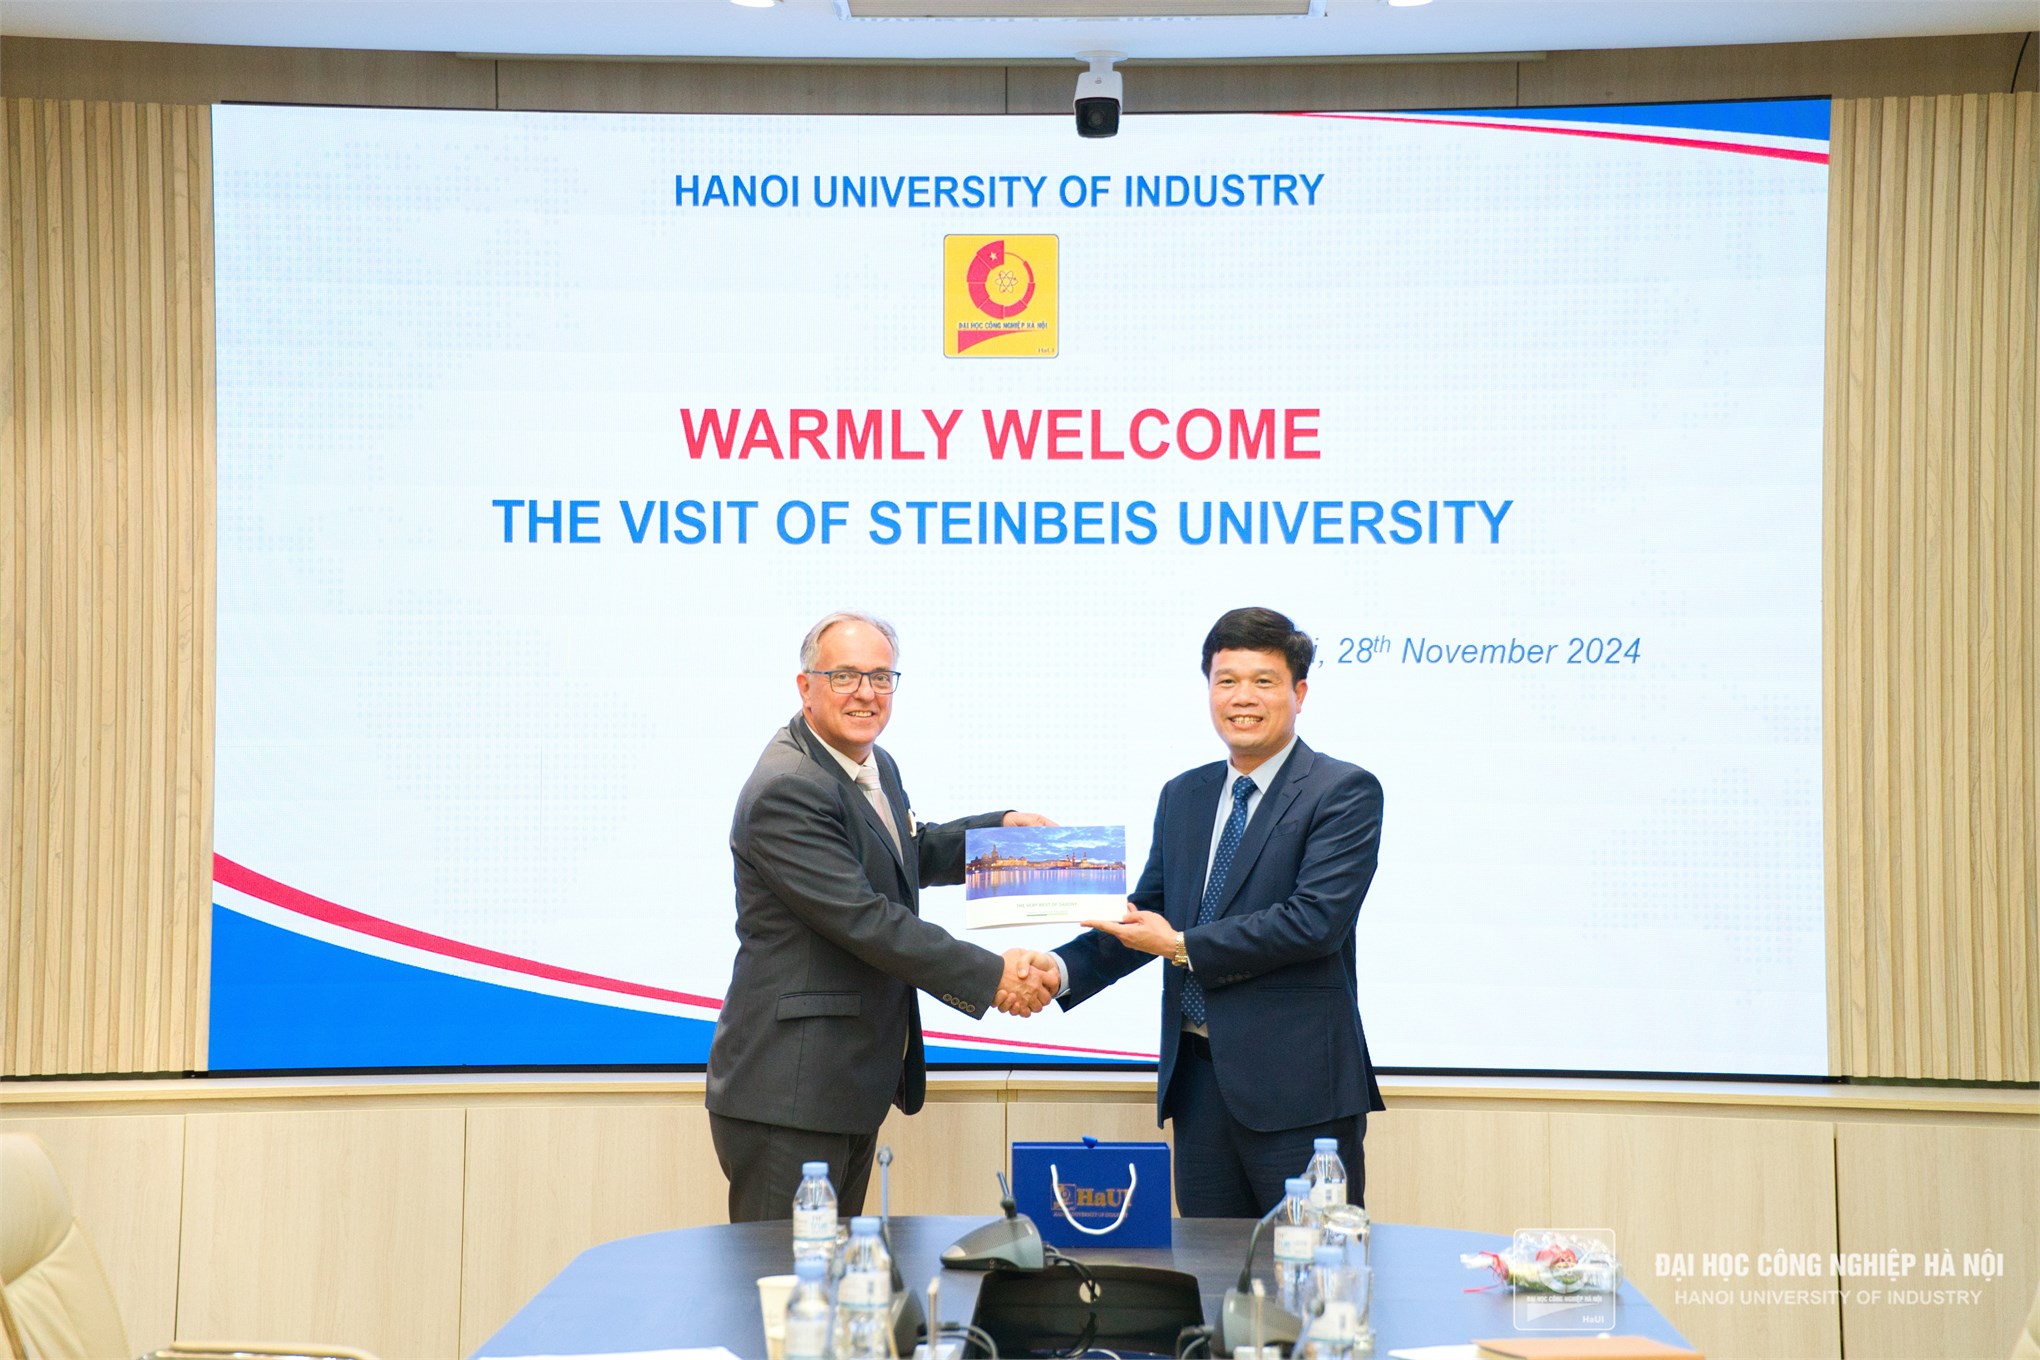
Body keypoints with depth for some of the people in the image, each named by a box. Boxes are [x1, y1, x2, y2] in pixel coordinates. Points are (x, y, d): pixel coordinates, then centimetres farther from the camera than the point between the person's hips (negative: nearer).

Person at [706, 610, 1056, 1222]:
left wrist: (1001, 827, 15)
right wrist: (989, 976, -22)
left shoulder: (876, 766, 12)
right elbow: (864, 920, -24)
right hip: (787, 1097, -10)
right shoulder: (786, 791, -20)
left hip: (856, 1085, 10)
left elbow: (910, 856, 31)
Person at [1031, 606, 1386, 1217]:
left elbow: (1317, 919, -17)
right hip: (1198, 1076, 6)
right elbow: (1148, 912, 16)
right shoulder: (1183, 796, 15)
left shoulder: (1344, 792, -6)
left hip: (1297, 1083, -6)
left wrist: (1183, 947, -13)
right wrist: (1064, 967, -2)